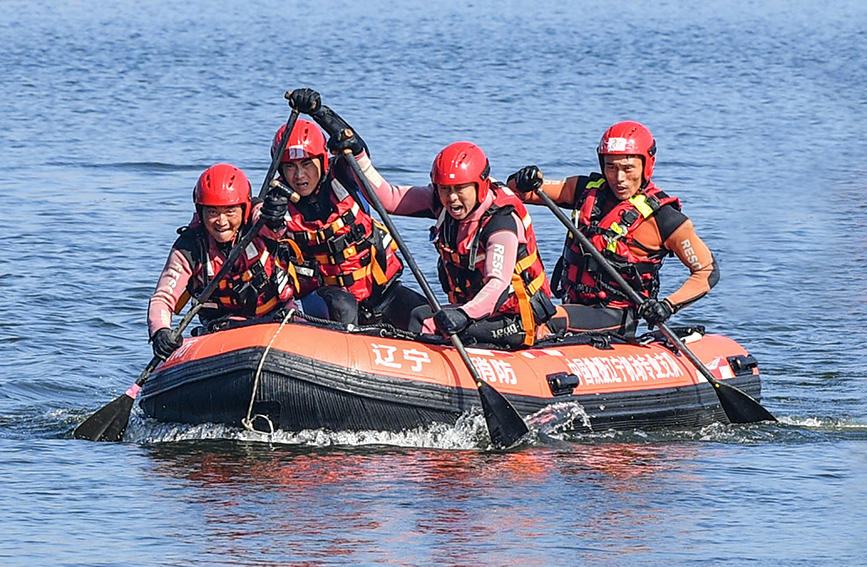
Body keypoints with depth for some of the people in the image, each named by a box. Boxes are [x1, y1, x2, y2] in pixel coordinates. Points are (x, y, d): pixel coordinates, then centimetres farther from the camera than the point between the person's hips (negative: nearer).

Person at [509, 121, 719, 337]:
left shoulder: (663, 218, -6)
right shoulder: (586, 189, 8)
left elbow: (708, 270, 0)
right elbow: (514, 192, 12)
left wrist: (669, 306, -15)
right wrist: (522, 181, -13)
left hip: (614, 320, -7)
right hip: (574, 307, 7)